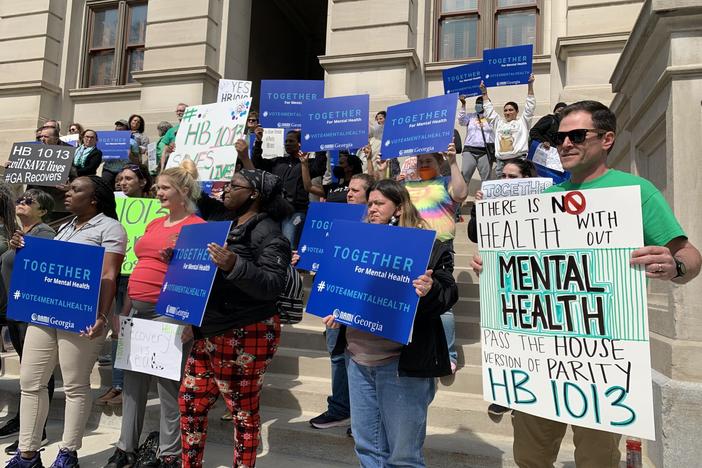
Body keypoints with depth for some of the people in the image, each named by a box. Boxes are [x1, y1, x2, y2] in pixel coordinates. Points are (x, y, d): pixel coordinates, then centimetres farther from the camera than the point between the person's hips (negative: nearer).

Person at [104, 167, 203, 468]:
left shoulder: (197, 226, -8)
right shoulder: (153, 224, 16)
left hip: (169, 313, -8)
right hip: (137, 310, 8)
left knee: (167, 382, 1)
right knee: (133, 380, 13)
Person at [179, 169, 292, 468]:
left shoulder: (266, 231, -14)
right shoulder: (226, 226, 13)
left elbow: (273, 284, -25)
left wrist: (234, 266, -37)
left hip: (245, 336, -9)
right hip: (211, 332, 9)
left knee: (244, 411, 6)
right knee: (189, 400, 16)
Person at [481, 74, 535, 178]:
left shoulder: (522, 121, 11)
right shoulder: (499, 122, 21)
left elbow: (530, 106, 5)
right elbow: (489, 110, 25)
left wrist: (530, 85, 1)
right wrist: (484, 92, 24)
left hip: (518, 159, -4)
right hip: (500, 161, 4)